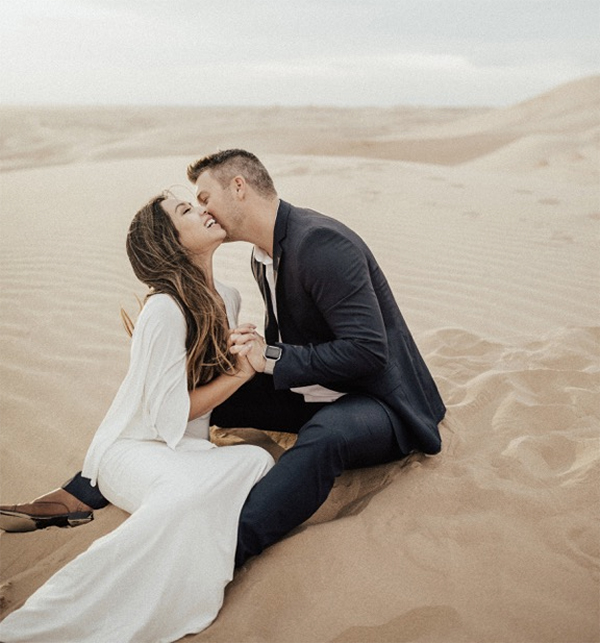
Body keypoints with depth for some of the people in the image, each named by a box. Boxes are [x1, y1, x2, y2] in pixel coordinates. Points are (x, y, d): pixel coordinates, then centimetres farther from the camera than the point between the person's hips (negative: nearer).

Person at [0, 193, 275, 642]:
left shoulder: (229, 299, 5)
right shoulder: (165, 310, -21)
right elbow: (171, 415, -18)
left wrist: (251, 358, 1)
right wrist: (240, 374, -14)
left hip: (188, 450, 6)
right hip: (133, 449, -6)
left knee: (257, 461, -26)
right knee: (187, 494, -38)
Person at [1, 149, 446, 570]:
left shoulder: (322, 244, -24)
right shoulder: (265, 256, 5)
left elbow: (368, 351, -28)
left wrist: (273, 358, -27)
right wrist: (256, 351, -6)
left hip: (377, 401, -8)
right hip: (312, 394, 8)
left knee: (325, 433, -42)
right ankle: (84, 492, 0)